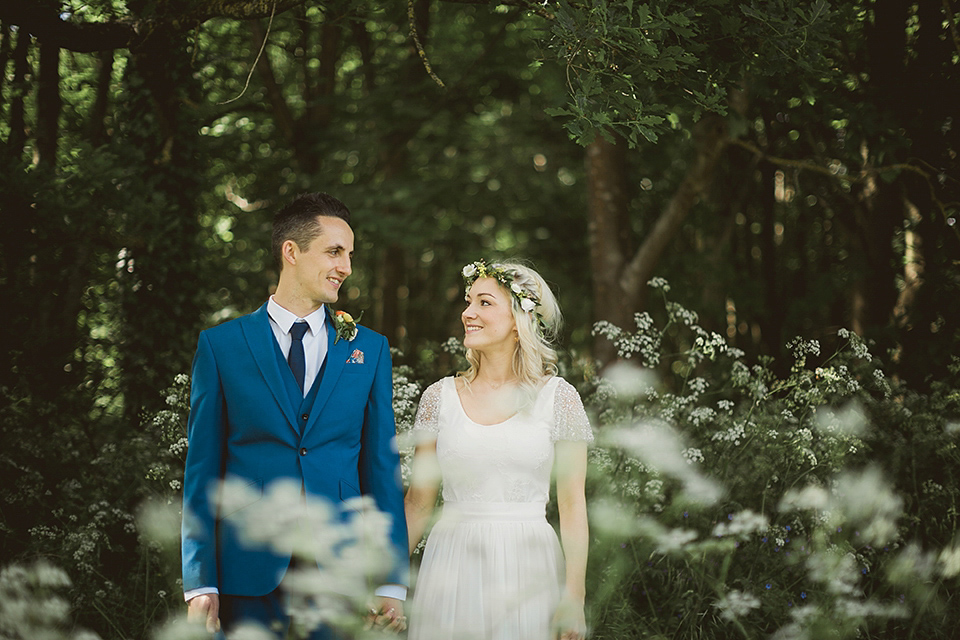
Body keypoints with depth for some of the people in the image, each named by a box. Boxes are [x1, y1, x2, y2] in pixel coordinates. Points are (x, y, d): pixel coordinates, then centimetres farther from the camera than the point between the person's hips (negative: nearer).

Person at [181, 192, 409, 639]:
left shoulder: (370, 349, 9)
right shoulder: (221, 345, 3)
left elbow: (382, 468, 7)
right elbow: (202, 469, 2)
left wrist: (393, 583, 2)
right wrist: (200, 584, -4)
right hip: (250, 574, -1)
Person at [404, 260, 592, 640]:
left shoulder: (557, 397, -2)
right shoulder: (439, 397, 4)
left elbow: (572, 504, -2)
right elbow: (418, 502, 7)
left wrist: (575, 596, -8)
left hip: (527, 567, -2)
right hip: (452, 564, 2)